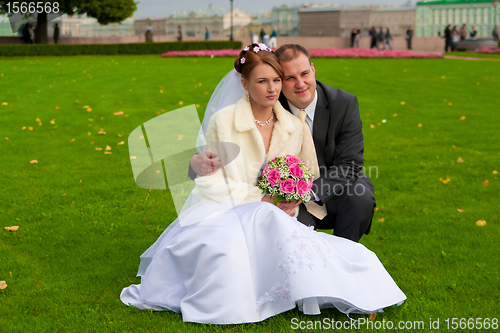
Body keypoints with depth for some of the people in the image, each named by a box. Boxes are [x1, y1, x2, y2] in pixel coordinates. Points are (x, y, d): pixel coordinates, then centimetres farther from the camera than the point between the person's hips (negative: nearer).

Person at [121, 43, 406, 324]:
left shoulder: (294, 126, 7)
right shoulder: (222, 122, -6)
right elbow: (209, 179, -5)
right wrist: (259, 199, -14)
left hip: (274, 216, 3)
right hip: (224, 211, -3)